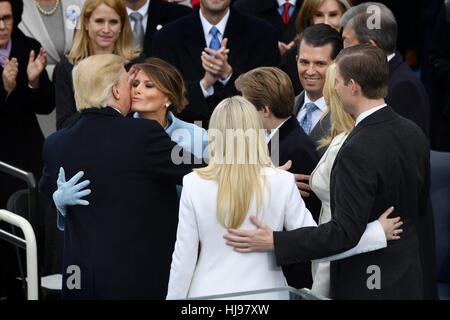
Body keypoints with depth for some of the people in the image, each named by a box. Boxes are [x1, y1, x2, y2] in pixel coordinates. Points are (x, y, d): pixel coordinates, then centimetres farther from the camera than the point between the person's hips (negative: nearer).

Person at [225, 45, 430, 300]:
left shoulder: (358, 152, -26)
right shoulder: (414, 133, -1)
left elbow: (345, 232, -28)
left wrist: (273, 241, -29)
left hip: (364, 284, -8)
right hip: (409, 277, 8)